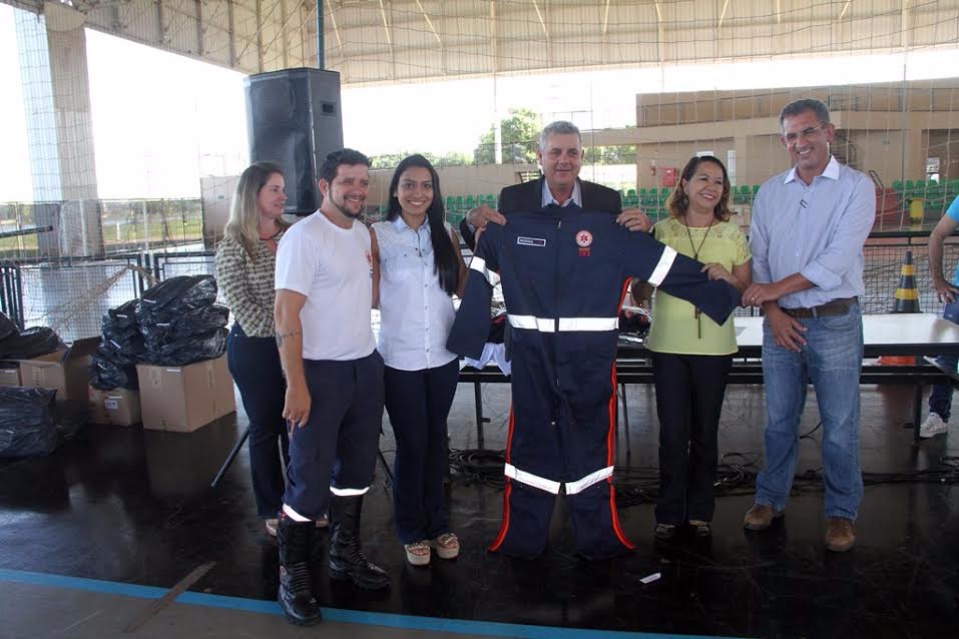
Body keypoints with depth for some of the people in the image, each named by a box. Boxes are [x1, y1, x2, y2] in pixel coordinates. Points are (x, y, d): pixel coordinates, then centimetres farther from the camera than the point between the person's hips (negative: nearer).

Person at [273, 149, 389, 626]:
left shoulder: (362, 233, 10)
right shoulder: (303, 236, -13)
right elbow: (286, 312, -17)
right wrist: (296, 385, -21)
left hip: (366, 366, 7)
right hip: (321, 372, -7)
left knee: (356, 469, 16)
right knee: (310, 478, 1)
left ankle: (345, 555, 33)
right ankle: (292, 575, 18)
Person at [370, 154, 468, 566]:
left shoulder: (446, 234, 5)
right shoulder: (377, 235, -4)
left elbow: (463, 288, 6)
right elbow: (371, 299, -5)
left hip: (443, 355, 3)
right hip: (400, 358, -3)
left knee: (436, 440, 15)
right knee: (411, 445, 6)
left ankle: (437, 522, 32)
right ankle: (411, 530, 26)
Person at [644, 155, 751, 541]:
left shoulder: (732, 235, 5)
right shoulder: (662, 231, 2)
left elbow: (747, 292, 8)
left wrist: (728, 278, -13)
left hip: (714, 347, 1)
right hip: (668, 345, -1)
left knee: (705, 432, 10)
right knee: (673, 433, 2)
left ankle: (700, 511, 25)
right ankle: (670, 513, 17)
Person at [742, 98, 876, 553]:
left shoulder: (856, 187, -4)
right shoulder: (769, 192, 8)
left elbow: (837, 260, -14)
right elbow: (757, 259, 6)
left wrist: (776, 289, -13)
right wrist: (772, 312, -6)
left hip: (835, 322, -3)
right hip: (781, 323, 3)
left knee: (840, 425, 5)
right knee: (779, 420, 13)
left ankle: (842, 513, 22)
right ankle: (770, 498, 28)